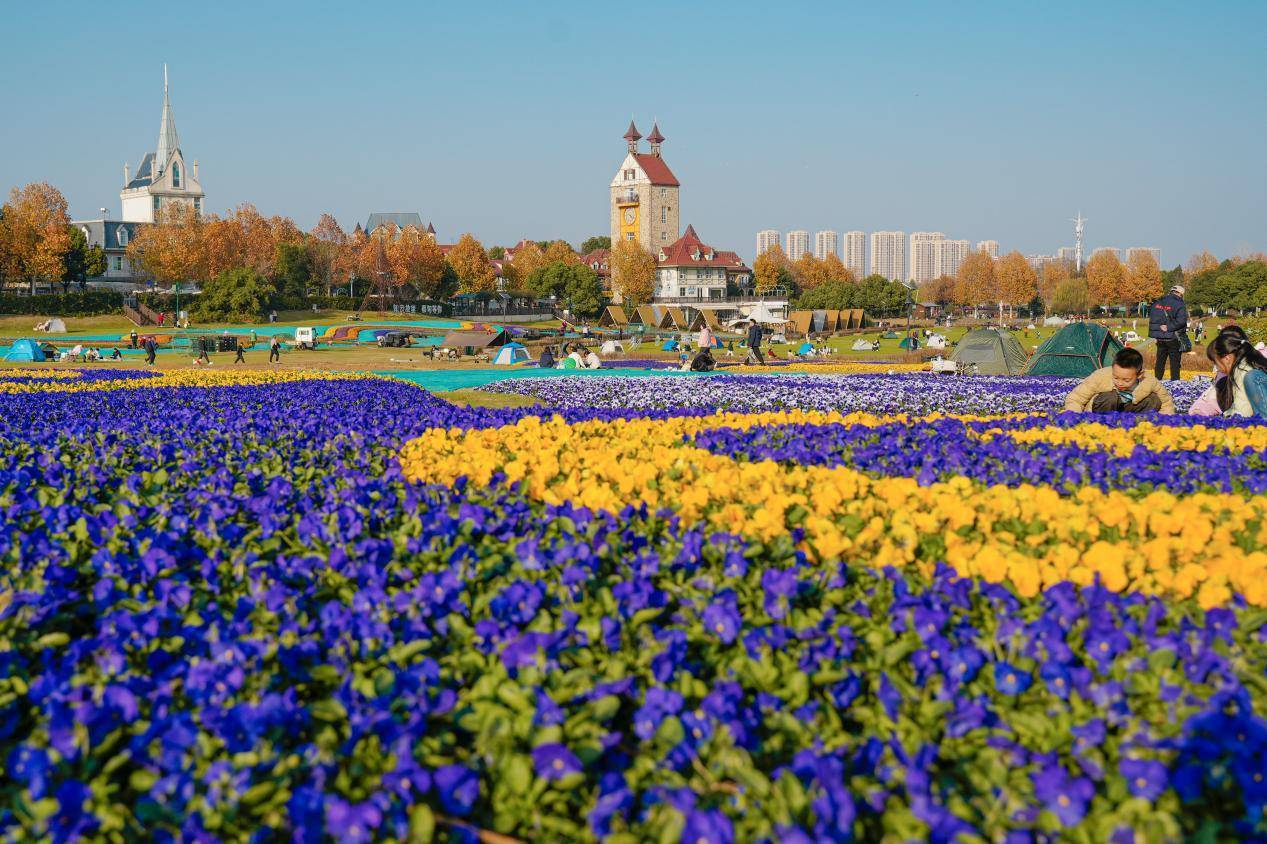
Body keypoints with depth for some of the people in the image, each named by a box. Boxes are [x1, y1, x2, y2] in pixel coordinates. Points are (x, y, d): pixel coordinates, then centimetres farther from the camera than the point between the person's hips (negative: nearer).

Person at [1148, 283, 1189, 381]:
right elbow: (1181, 321, -23)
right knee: (1175, 363, 2)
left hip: (1160, 339, 5)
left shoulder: (1157, 303, 7)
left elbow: (1152, 318, 10)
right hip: (1173, 339, -5)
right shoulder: (1180, 305, -12)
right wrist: (1169, 327, -18)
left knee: (1160, 362, 15)